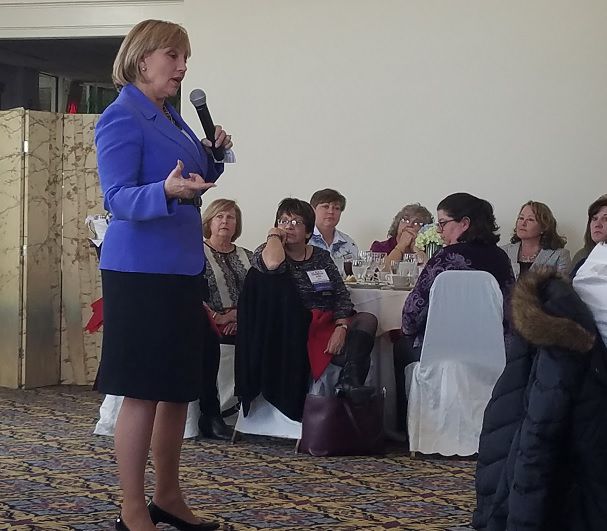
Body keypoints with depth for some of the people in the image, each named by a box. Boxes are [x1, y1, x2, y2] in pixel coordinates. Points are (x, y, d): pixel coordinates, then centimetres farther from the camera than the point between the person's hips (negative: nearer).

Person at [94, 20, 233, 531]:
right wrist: (167, 191, -36)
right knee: (143, 392, -4)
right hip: (141, 271, -9)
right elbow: (118, 198, -18)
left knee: (180, 388, 13)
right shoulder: (121, 118, -10)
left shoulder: (172, 118, 15)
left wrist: (213, 158, 7)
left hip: (182, 268, 9)